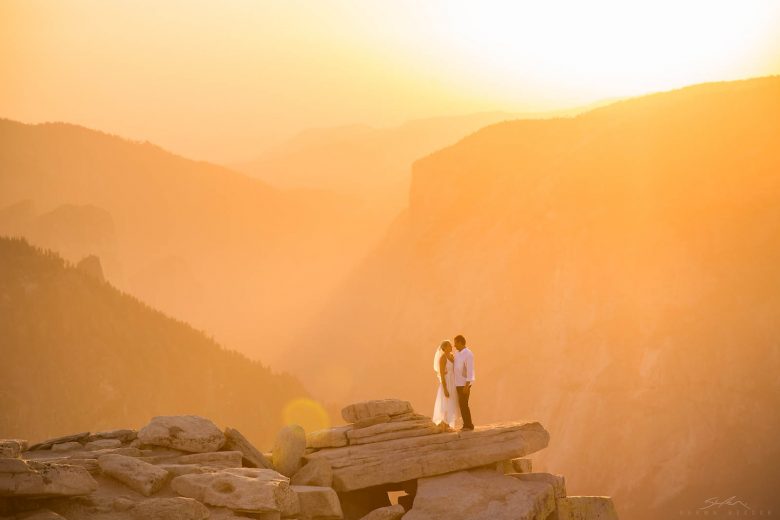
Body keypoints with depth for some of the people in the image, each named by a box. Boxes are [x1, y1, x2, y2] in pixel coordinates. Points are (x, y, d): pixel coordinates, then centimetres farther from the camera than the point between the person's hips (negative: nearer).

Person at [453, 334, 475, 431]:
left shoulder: (468, 354, -16)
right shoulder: (457, 353, 11)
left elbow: (470, 370, -20)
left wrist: (467, 385, -24)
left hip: (464, 384, -8)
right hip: (458, 383, 8)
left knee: (464, 405, -9)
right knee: (462, 405, 8)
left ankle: (469, 425, -3)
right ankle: (466, 425, 12)